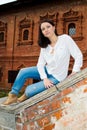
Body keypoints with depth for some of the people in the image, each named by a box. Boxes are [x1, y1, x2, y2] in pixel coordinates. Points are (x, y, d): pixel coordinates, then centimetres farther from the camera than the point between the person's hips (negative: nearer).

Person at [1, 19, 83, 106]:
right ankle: (13, 95, 6)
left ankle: (26, 96, 21)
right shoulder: (44, 46, 0)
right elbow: (40, 64, -5)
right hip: (47, 71, 6)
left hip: (57, 77, -5)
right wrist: (44, 78, -20)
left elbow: (78, 56, -16)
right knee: (23, 72, -10)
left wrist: (74, 73, -20)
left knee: (29, 90, -15)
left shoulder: (65, 39, -16)